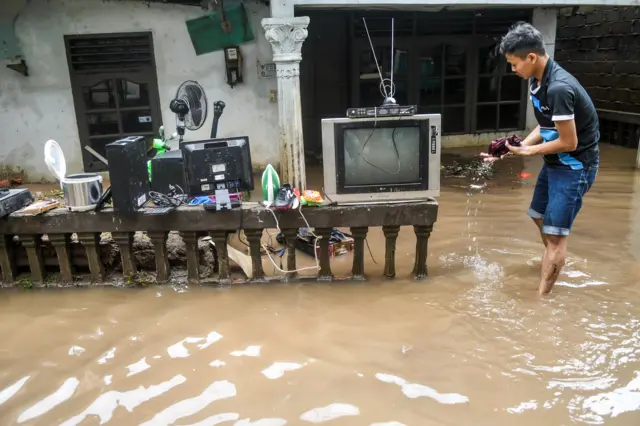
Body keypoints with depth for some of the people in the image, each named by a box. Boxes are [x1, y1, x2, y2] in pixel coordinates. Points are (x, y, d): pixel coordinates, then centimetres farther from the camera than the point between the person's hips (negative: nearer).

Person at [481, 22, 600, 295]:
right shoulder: (537, 81, 0)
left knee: (554, 234, -7)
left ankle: (542, 298, 2)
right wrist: (518, 147, -5)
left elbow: (569, 142, -25)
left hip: (575, 166, -10)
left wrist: (528, 151, -16)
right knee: (539, 216, 24)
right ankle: (554, 266, 48)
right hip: (555, 162, 10)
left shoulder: (559, 88, -29)